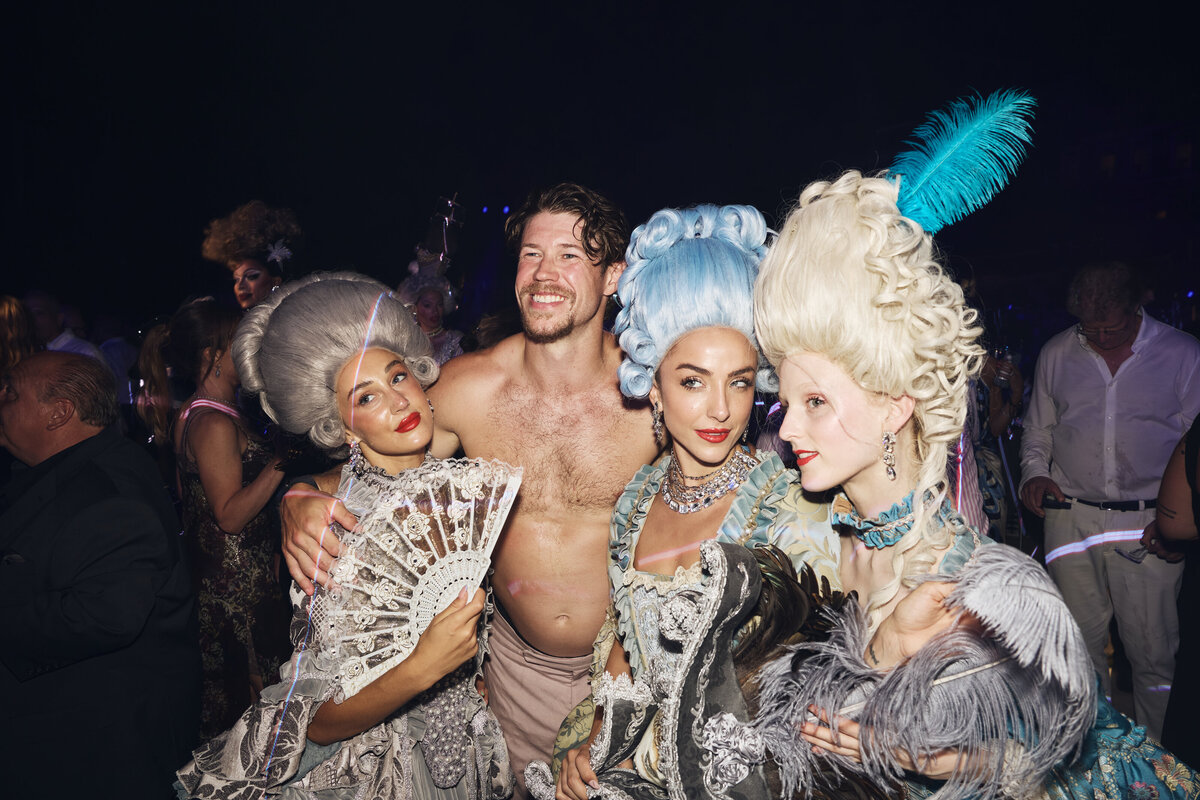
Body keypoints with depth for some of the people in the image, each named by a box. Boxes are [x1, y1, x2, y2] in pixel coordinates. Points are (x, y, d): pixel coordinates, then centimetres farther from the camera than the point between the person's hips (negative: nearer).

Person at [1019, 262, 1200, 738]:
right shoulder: (1055, 354, 8)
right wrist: (1034, 471, -1)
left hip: (1149, 524, -2)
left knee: (1154, 652, 1)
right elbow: (1037, 431, 18)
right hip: (1071, 517, 2)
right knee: (1079, 646, 10)